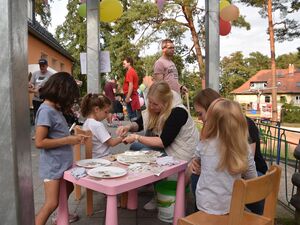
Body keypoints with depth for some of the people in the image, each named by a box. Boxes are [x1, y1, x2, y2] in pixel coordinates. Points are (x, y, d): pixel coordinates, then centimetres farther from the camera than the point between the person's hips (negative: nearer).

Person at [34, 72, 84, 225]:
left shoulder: (55, 109, 6)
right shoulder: (46, 111, -21)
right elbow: (39, 142, -26)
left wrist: (73, 137, 0)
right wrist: (68, 140, -23)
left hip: (63, 163, 10)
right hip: (53, 165, -10)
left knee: (68, 189, 26)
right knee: (52, 203, -5)